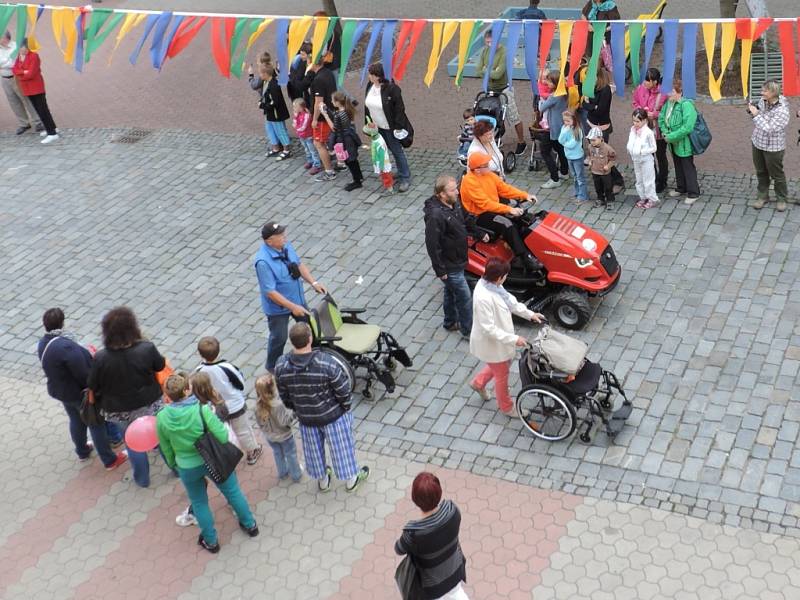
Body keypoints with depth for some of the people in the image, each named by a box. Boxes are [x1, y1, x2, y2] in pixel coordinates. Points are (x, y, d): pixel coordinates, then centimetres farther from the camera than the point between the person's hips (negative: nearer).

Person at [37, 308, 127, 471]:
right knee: (96, 424, 10)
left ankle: (82, 452, 50)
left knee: (76, 421, 29)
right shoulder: (66, 346, -36)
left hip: (58, 390, 8)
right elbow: (83, 374, -30)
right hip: (79, 393, -8)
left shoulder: (43, 343, -7)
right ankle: (109, 460, 23)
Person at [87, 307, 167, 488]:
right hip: (150, 405, 0)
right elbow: (160, 366, -5)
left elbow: (93, 386, -13)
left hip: (121, 412, 0)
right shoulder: (146, 349, -26)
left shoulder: (101, 358, -27)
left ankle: (142, 478, 42)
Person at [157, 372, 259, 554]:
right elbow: (223, 436, -25)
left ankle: (210, 541, 38)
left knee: (199, 502, 23)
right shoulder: (201, 409, -25)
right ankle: (250, 525, 40)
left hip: (187, 468, 1)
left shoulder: (161, 418, -17)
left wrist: (174, 465, 15)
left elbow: (166, 449, -3)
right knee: (233, 491, 22)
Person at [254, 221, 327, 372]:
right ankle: (273, 366, 39)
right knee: (279, 338, 13)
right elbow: (270, 292, -30)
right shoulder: (263, 262, -33)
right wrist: (293, 307, -29)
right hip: (278, 306, -7)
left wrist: (313, 282, -6)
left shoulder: (286, 246, -10)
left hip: (297, 297, 7)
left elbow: (299, 265, 6)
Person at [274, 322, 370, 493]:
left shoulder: (281, 366, -22)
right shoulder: (327, 364, -33)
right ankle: (351, 480, 43)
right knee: (341, 447, 21)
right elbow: (344, 391, -20)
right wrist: (345, 407, 1)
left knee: (314, 449, 27)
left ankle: (322, 481, 50)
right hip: (333, 415, -3)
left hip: (306, 418, 3)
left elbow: (284, 395, -5)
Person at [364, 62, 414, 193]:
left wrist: (398, 127, -18)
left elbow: (399, 109, -18)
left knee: (397, 151, 1)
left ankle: (405, 178, 11)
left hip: (390, 128, -8)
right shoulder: (370, 86, -1)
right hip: (376, 127, 8)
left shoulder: (392, 88, -23)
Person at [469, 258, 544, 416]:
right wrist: (513, 339, -30)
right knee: (502, 376, 16)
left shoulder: (492, 284, -10)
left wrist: (530, 314, 4)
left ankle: (478, 383, 54)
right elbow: (489, 329, -33)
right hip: (492, 343, -8)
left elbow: (510, 301, 7)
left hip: (500, 339, 8)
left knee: (502, 365, 32)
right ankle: (506, 407, 40)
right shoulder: (483, 298, -38)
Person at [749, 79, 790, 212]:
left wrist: (756, 115, -29)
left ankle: (781, 199, 28)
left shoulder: (782, 111, -28)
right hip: (757, 143, 7)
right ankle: (763, 196, 35)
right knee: (761, 172, 19)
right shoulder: (763, 101, -8)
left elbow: (768, 129, -32)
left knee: (776, 174, 9)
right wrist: (753, 109, -8)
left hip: (773, 148, -6)